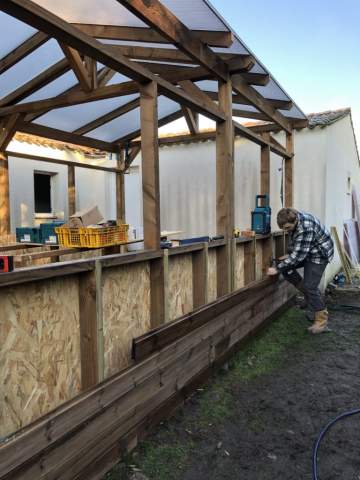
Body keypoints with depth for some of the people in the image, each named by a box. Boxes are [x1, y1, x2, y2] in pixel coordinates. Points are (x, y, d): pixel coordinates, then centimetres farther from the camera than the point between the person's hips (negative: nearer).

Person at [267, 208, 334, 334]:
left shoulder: (306, 228, -37)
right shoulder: (293, 219, -10)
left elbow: (298, 255, -35)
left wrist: (277, 269, -31)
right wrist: (289, 255, 10)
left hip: (319, 254, -9)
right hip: (304, 251, 9)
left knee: (310, 286, -12)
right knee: (286, 267, -3)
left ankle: (321, 319, 3)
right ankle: (309, 294, 13)